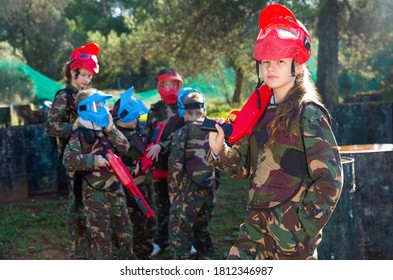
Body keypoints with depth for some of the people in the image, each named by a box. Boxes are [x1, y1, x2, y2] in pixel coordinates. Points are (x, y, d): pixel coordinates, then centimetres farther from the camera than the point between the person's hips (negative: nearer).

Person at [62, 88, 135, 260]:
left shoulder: (106, 131, 10)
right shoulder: (79, 135, -10)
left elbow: (124, 148, 2)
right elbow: (68, 161, -21)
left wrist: (111, 130, -6)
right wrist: (94, 160, -25)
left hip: (116, 189, 7)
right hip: (95, 193, -7)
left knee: (125, 230, 17)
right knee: (100, 234, 1)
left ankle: (128, 261, 34)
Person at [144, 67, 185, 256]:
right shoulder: (155, 110, 12)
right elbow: (146, 136, 12)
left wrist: (161, 146, -22)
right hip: (160, 164, 5)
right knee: (161, 203, 13)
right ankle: (161, 240, 24)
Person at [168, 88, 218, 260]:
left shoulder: (182, 133, -12)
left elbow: (176, 166, -13)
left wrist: (173, 192, -2)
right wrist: (214, 185, 16)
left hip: (188, 191, -6)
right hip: (209, 190, 6)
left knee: (179, 233, 3)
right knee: (202, 230, 23)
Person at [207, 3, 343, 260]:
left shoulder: (308, 115, -10)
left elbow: (330, 180, -13)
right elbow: (244, 165, 13)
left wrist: (301, 229, -14)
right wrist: (219, 150, -7)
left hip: (291, 232, -7)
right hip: (256, 227, 7)